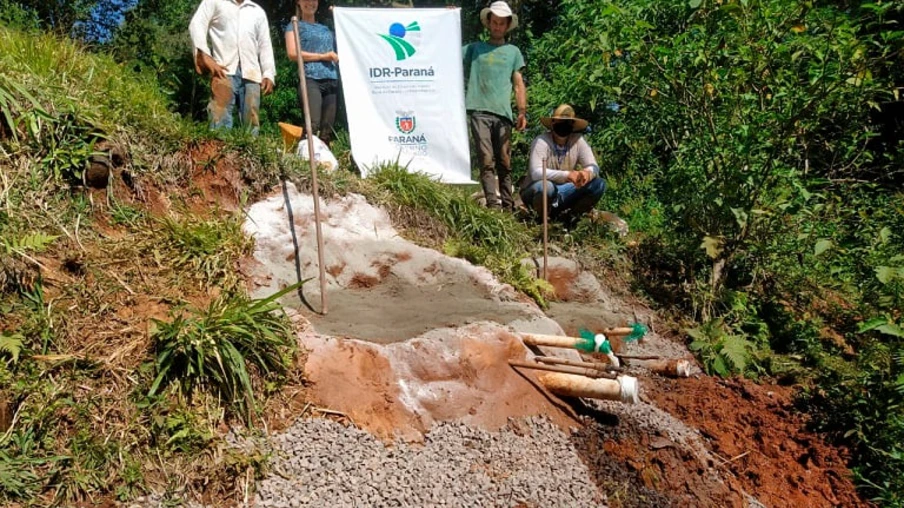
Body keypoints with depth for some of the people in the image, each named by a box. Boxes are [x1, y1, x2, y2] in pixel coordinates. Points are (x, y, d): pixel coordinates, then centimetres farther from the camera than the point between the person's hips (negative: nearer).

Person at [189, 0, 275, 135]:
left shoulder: (258, 11, 25)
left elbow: (265, 45, 19)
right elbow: (197, 25, 5)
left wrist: (268, 74, 5)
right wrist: (205, 56, -10)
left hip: (251, 73, 3)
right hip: (224, 70, -3)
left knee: (251, 123, -3)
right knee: (220, 121, -14)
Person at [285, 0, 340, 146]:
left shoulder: (326, 28, 29)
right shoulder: (295, 25, 15)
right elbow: (293, 54, 1)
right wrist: (322, 56, -5)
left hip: (332, 81, 5)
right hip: (310, 80, -5)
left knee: (327, 130, -3)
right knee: (313, 125, -23)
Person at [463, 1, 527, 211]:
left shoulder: (513, 52, 20)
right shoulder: (474, 48, 18)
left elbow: (518, 84, 15)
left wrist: (522, 111, 2)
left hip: (503, 113, 1)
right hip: (479, 111, -1)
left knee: (505, 162, -1)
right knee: (486, 160, -9)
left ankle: (508, 204, 3)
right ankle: (492, 202, -12)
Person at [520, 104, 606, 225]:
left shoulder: (578, 141, -7)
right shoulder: (541, 141, -18)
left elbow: (594, 167, -9)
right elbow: (535, 173, -30)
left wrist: (587, 173, -36)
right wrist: (567, 174, -42)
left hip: (562, 192, 4)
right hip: (534, 192, -4)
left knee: (599, 184, -13)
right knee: (546, 187, -39)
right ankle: (542, 218, -8)